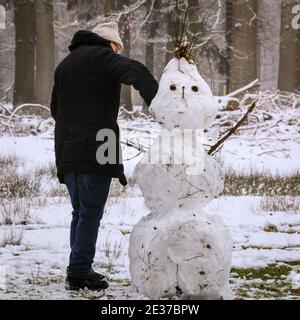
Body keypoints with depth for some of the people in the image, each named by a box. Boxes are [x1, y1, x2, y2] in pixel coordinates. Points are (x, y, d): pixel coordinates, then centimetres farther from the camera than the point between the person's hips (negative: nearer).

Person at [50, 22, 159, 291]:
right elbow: (135, 72, -21)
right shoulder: (103, 56, -2)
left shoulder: (64, 65, 23)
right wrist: (159, 104, -28)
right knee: (91, 212, -3)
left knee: (80, 211, 14)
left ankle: (78, 272, 13)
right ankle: (80, 271, -5)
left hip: (66, 148, 7)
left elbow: (55, 109, 26)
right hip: (95, 148, -7)